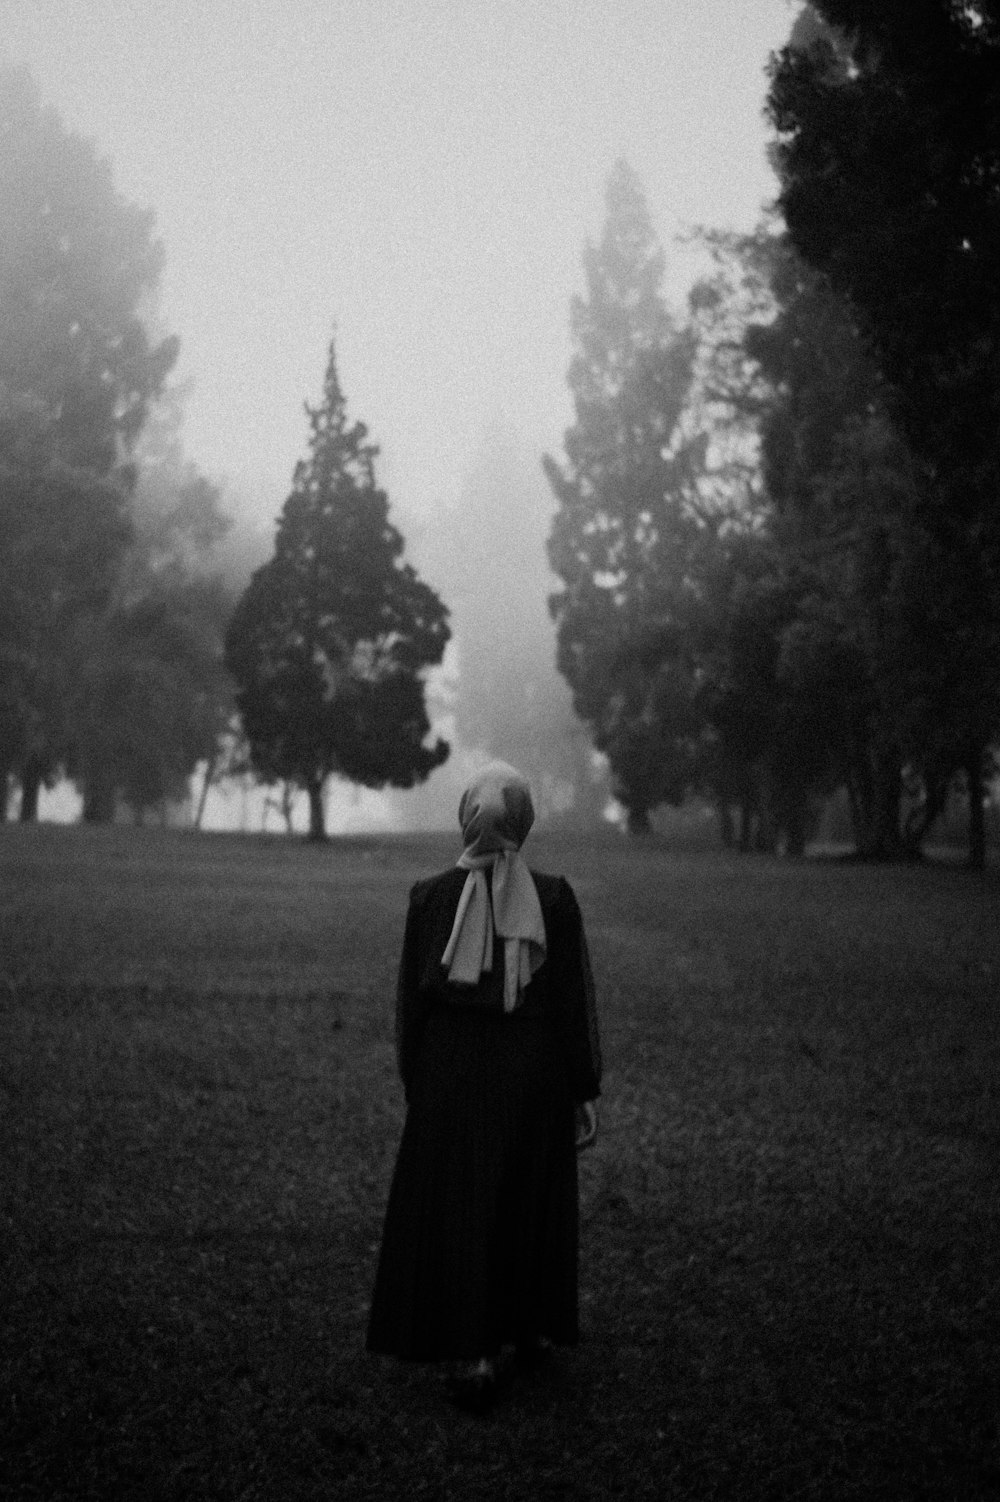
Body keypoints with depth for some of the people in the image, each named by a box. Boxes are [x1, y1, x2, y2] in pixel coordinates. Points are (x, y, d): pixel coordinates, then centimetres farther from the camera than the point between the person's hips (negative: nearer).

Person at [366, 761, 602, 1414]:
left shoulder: (431, 896, -8)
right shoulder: (555, 899, -9)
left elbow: (411, 1001, -2)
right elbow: (576, 1002, -7)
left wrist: (414, 1085, 9)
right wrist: (585, 1093, 0)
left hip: (452, 1075, -1)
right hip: (534, 1077, 1)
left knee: (457, 1210, 6)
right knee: (532, 1204, 18)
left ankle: (473, 1354, 0)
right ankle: (531, 1329, 32)